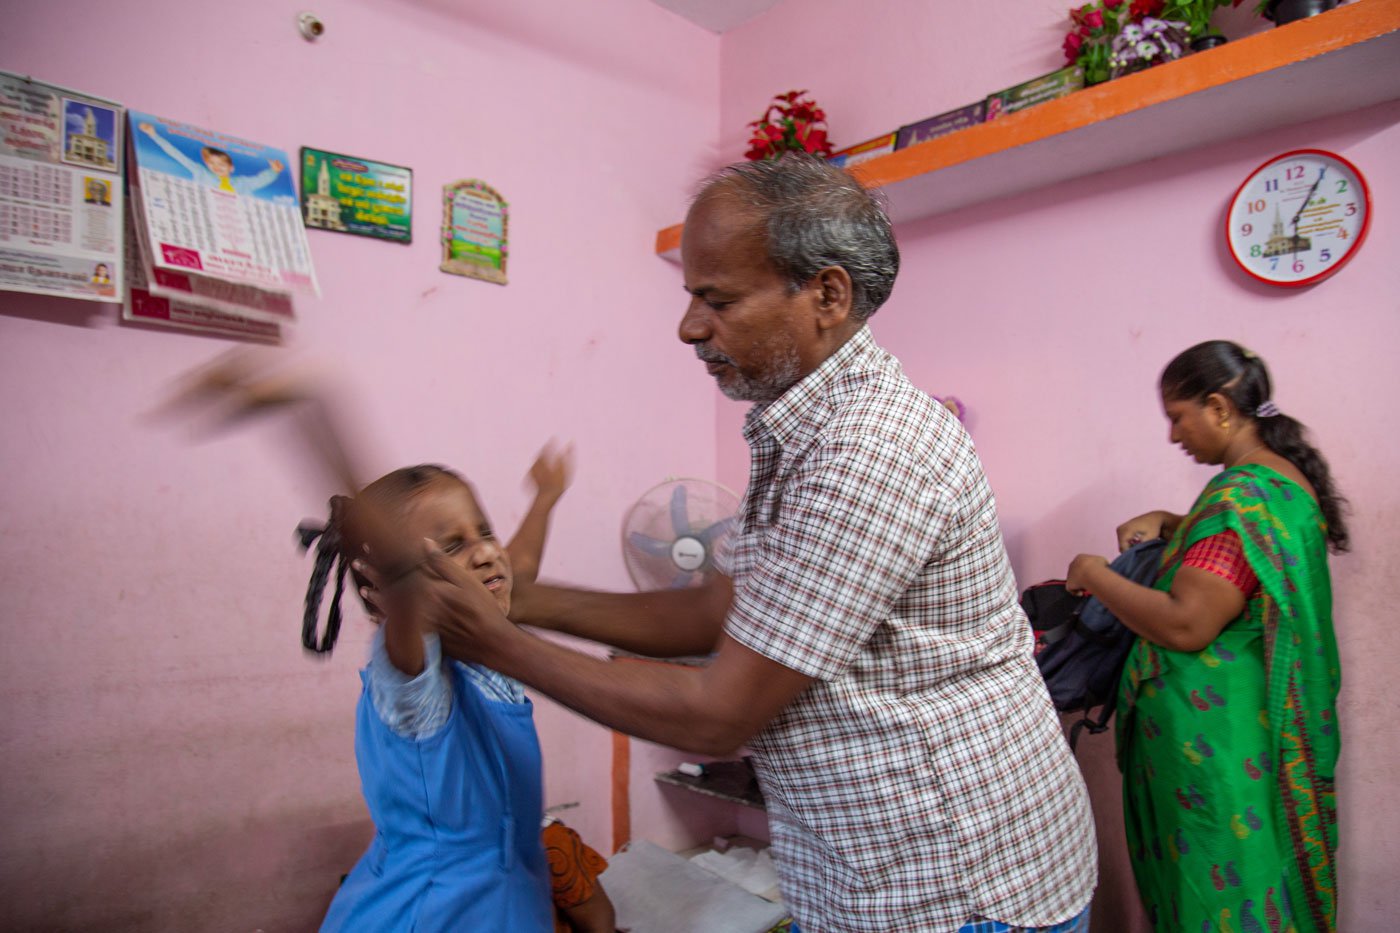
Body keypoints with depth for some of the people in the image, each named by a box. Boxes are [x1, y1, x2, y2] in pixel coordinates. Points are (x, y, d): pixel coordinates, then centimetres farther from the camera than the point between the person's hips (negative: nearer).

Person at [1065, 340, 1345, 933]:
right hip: (1264, 724, 10)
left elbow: (1185, 625, -28)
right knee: (1258, 880, 21)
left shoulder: (1242, 494, -23)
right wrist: (1165, 524, 12)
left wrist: (1095, 575, -15)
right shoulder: (1287, 478, 8)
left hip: (1213, 736, -10)